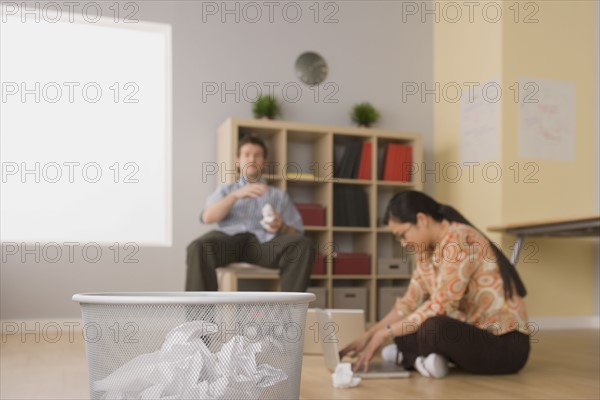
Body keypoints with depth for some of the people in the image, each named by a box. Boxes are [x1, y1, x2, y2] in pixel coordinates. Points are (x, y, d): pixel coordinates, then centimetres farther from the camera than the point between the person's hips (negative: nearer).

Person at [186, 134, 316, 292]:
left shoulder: (279, 195, 29)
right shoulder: (225, 190, 28)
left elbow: (298, 232, 18)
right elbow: (207, 217, 7)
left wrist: (281, 227, -6)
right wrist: (235, 195, -9)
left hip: (265, 240, 1)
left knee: (304, 245, -32)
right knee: (198, 248, -36)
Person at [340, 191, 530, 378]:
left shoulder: (461, 240, -20)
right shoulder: (426, 251, 6)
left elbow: (440, 306, -24)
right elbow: (410, 303, 7)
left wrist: (384, 333, -19)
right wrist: (367, 336, -2)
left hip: (506, 345, -8)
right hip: (476, 333, 8)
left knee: (432, 326, -34)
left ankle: (412, 357, -8)